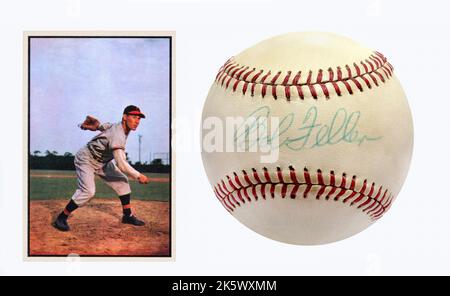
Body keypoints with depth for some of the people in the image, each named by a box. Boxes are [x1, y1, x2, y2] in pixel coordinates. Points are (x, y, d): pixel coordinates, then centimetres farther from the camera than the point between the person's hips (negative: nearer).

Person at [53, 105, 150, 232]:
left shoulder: (119, 126, -7)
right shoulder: (118, 135, -35)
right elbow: (121, 164, -39)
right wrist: (138, 176, -33)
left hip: (102, 162, 10)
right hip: (86, 159, -9)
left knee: (122, 181, 6)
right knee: (88, 191, -25)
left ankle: (127, 215, 16)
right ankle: (61, 218, -12)